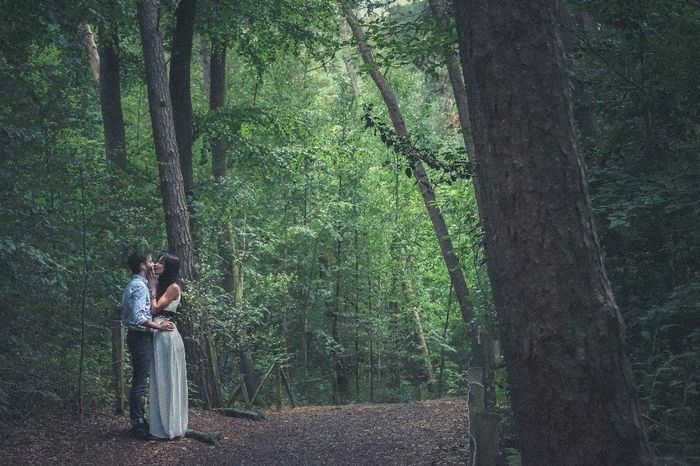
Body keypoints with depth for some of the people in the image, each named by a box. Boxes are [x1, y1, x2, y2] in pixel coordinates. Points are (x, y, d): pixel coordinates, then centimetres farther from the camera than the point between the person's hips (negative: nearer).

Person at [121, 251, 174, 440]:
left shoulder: (134, 284, 16)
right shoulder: (139, 286, -17)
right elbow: (138, 317, -26)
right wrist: (159, 326, -20)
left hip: (138, 337, 11)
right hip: (141, 338, -11)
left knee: (140, 381, 15)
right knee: (140, 383, -5)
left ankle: (139, 420, 22)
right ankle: (138, 424, -1)